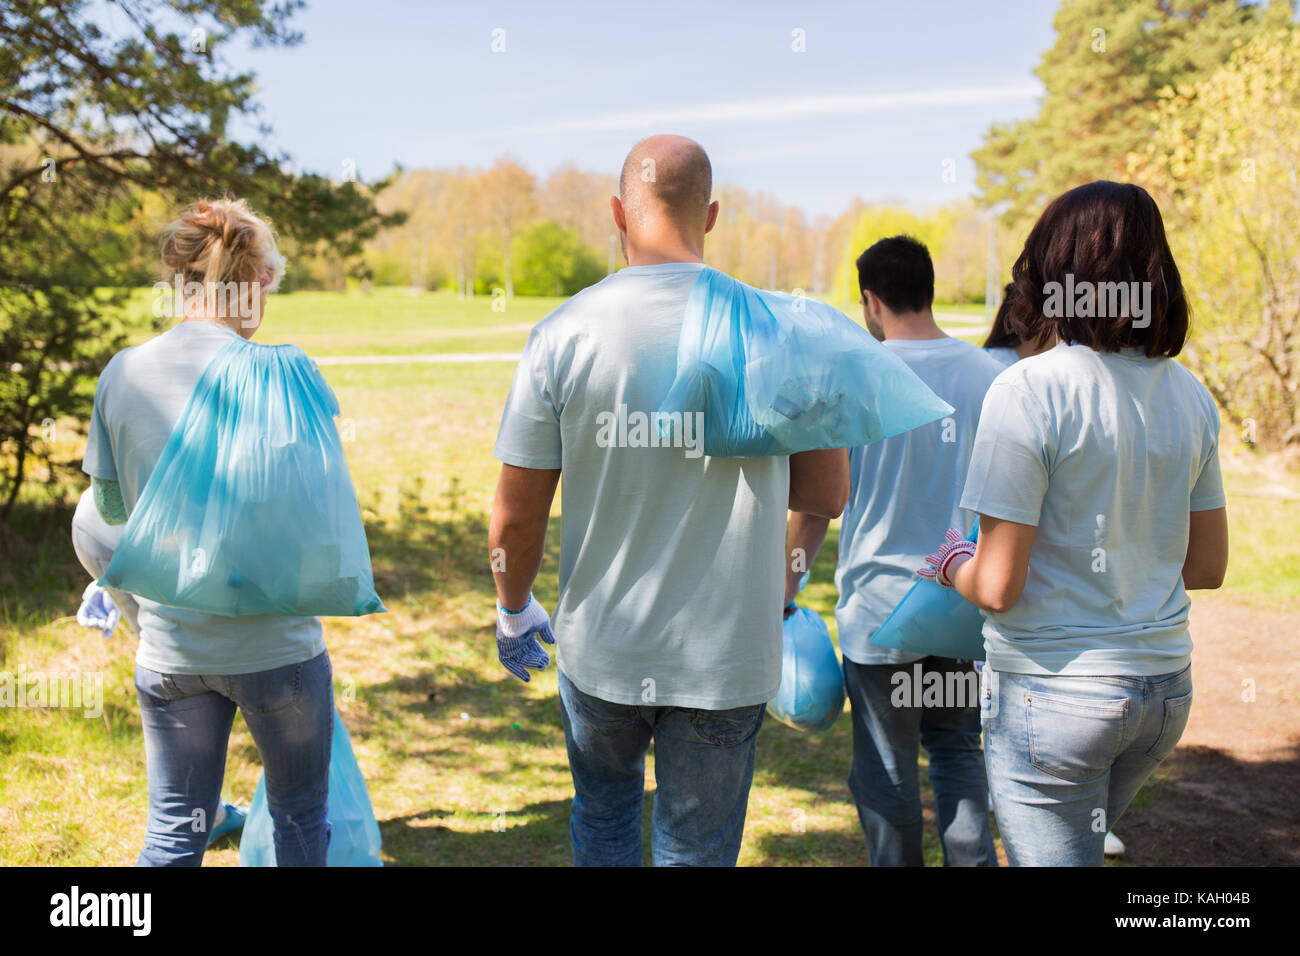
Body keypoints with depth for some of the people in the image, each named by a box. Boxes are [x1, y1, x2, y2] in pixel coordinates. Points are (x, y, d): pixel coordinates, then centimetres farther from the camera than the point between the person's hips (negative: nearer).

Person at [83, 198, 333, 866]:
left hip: (168, 645, 3)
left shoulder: (122, 373, -3)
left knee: (173, 833, 16)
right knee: (300, 817, 18)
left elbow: (110, 505, 7)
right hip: (274, 641, -3)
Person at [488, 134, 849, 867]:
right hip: (727, 656, 0)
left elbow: (516, 516, -6)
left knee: (604, 815, 27)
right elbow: (828, 495, -3)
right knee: (698, 850, 16)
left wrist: (514, 611, 13)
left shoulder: (564, 333, -11)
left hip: (600, 647, 1)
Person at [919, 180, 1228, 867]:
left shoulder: (1028, 390, -18)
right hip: (1166, 684, 7)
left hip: (1053, 693, -6)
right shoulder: (1189, 393, 2)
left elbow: (998, 587, -18)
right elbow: (1207, 567, 10)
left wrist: (951, 564, 3)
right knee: (1080, 843, 27)